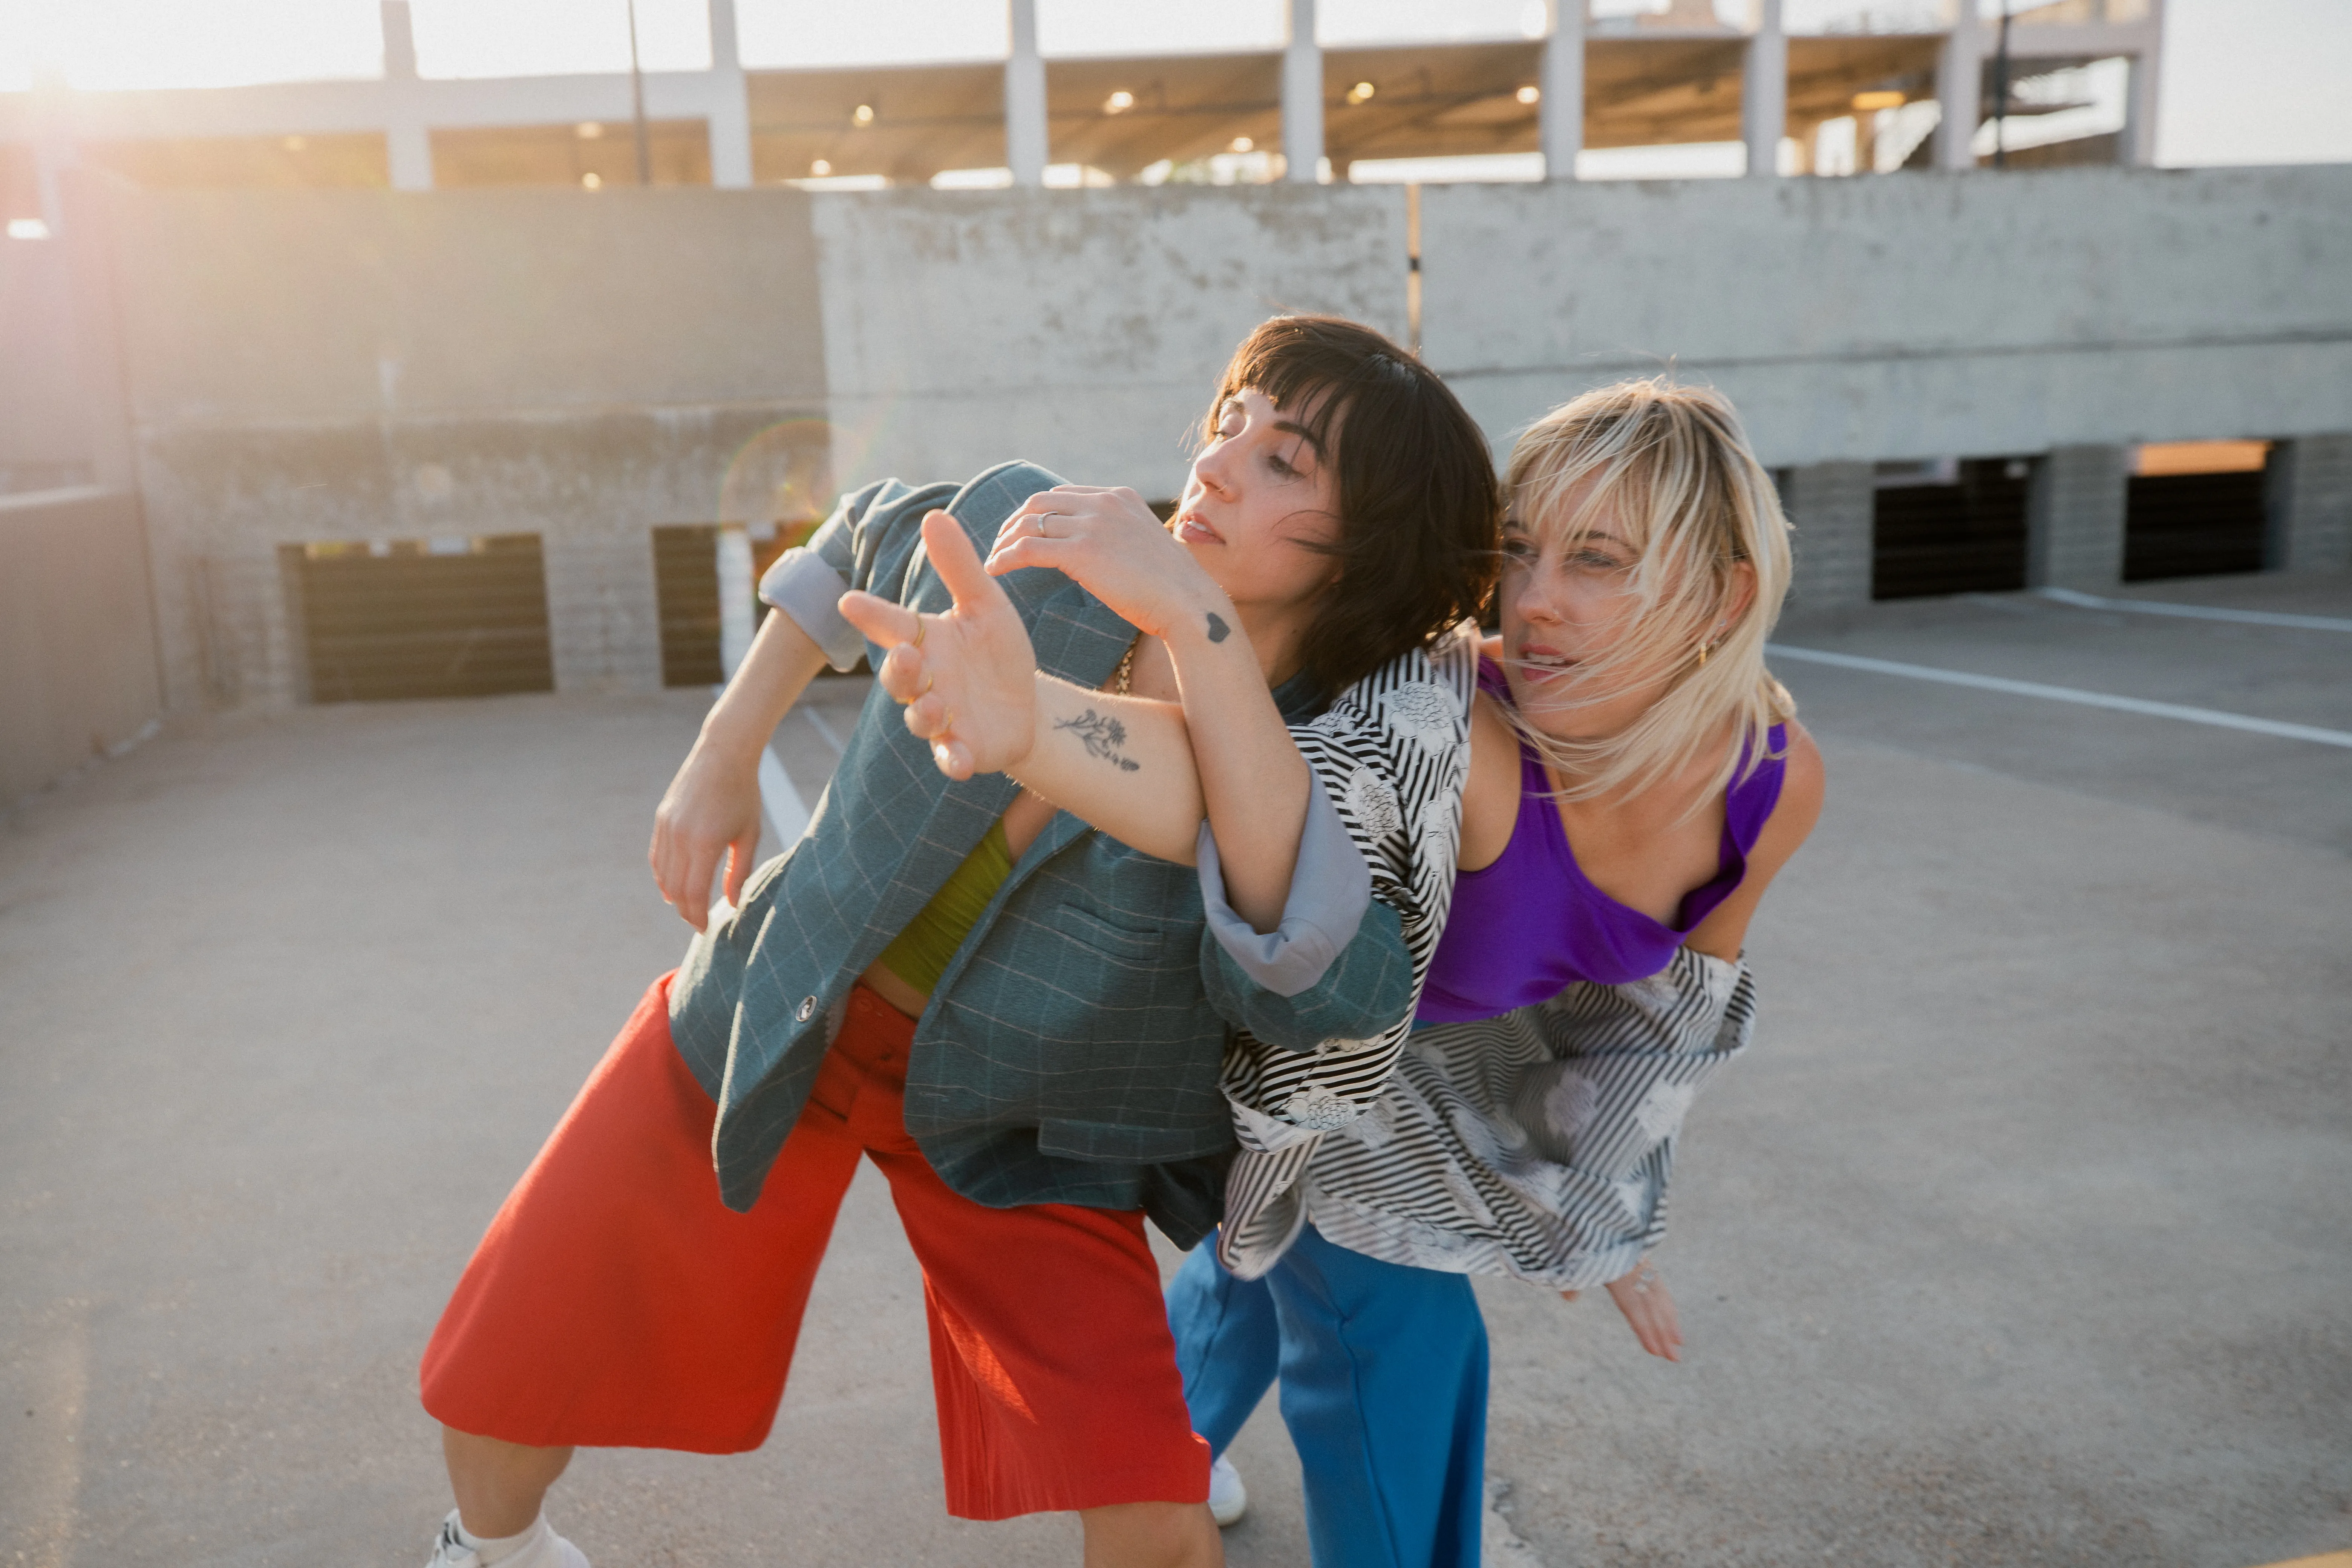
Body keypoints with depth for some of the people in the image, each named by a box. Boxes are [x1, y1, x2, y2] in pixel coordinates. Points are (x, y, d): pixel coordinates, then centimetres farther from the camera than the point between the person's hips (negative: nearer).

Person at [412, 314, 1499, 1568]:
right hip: (770, 1030, 2)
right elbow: (864, 540, 6)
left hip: (1012, 1130, -1)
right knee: (500, 1386, 10)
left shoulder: (1324, 784, -23)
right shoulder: (1022, 528, -18)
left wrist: (1200, 623, -48)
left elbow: (1325, 992, -45)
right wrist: (721, 756, 3)